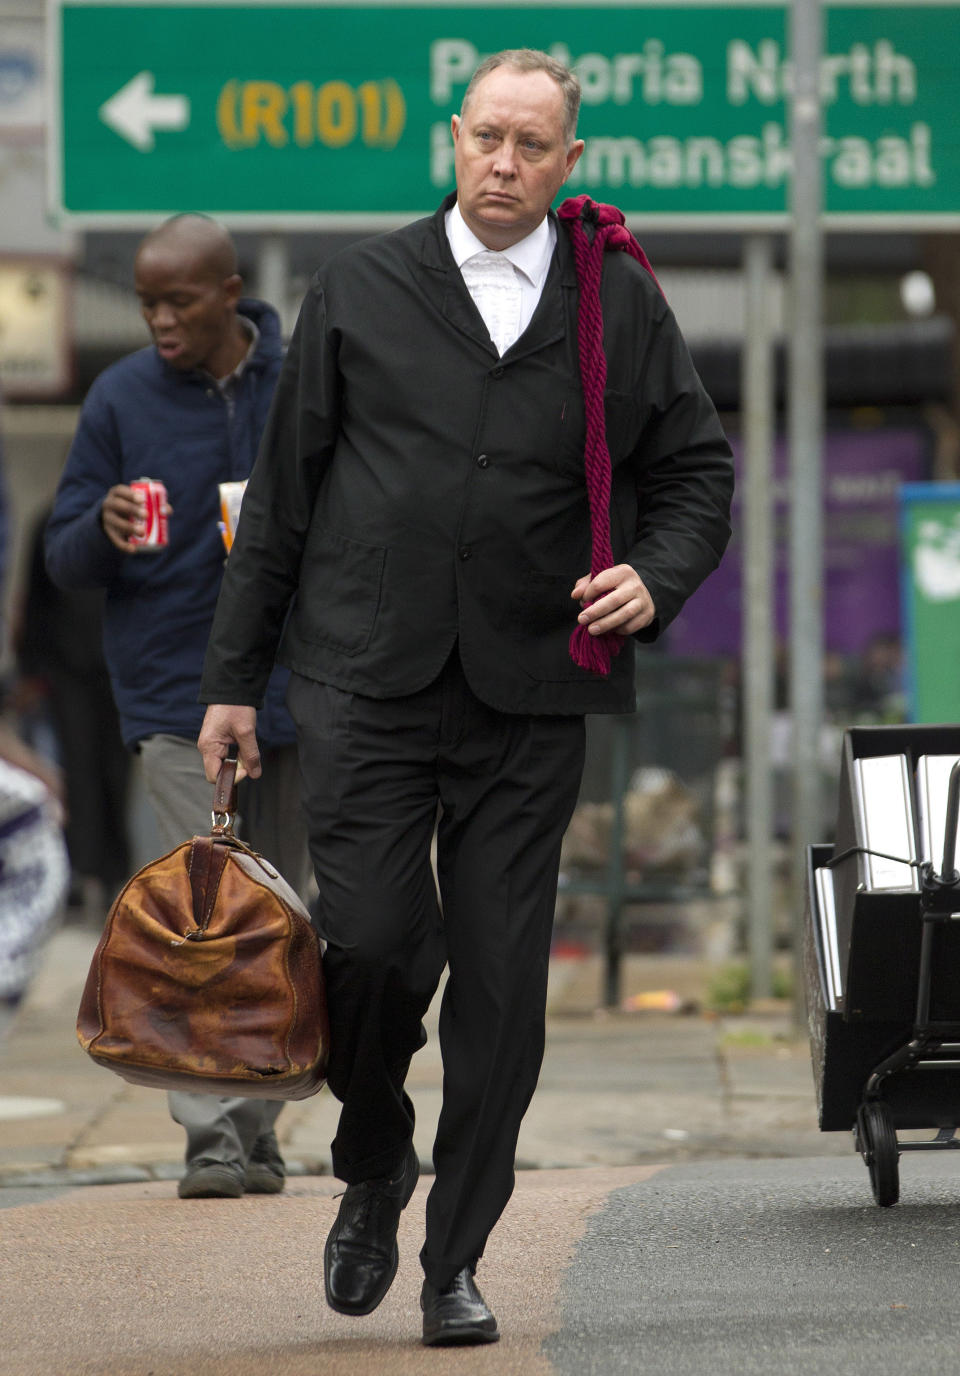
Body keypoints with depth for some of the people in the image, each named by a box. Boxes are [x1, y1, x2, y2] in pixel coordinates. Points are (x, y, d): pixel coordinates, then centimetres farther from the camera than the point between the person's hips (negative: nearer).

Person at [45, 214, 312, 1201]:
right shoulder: (120, 399, -1)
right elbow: (63, 559, 2)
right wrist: (105, 529, -19)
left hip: (295, 696, 2)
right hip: (175, 700, -2)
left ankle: (256, 1132, 19)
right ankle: (212, 1135, -13)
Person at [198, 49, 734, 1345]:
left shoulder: (623, 305, 8)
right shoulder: (361, 289, 7)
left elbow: (698, 469, 16)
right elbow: (283, 487, 10)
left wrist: (656, 576, -6)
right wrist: (232, 676, 8)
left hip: (531, 693, 1)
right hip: (366, 678, -1)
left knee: (501, 978, -1)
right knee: (375, 940, -12)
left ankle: (458, 1258, 11)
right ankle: (373, 1164, 17)